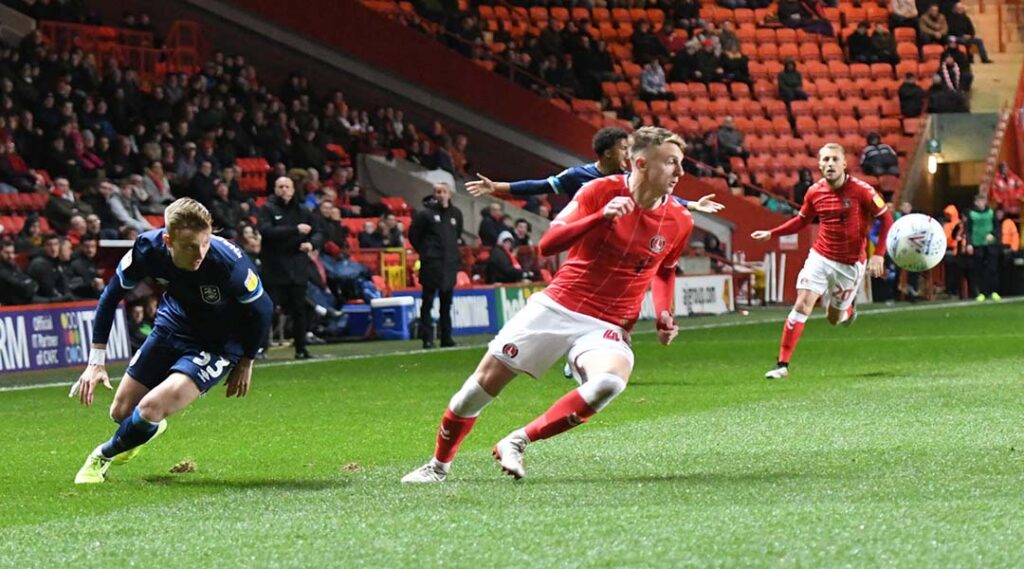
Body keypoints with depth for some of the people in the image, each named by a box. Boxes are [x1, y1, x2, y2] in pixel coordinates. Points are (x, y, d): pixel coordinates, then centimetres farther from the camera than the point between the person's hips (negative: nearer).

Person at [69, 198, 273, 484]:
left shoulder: (229, 263, -36)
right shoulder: (148, 248, -25)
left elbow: (262, 308, -15)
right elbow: (111, 296, -7)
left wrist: (246, 362, -4)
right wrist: (96, 362, -9)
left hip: (218, 346, -4)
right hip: (174, 325, 4)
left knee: (150, 410, -21)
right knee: (121, 413, 12)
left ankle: (104, 456, 13)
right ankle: (150, 429, 53)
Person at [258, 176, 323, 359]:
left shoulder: (301, 212, 14)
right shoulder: (267, 210, 0)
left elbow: (318, 233, 16)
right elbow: (267, 231, -16)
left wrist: (311, 243, -8)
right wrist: (296, 230, -18)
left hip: (298, 269, 4)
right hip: (274, 270, -4)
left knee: (299, 310, 8)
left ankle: (301, 349, 16)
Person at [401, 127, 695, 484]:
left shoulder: (679, 221, 0)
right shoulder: (602, 191, -9)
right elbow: (548, 244, -15)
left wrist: (663, 314, 5)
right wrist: (601, 217, -28)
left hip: (607, 327, 1)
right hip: (556, 307, -1)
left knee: (610, 380, -34)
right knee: (482, 385, -1)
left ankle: (517, 443, -19)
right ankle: (439, 465, 25)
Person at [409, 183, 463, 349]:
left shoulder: (455, 214, 11)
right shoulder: (425, 214, -4)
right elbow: (413, 236, 1)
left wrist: (454, 251, 14)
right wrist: (424, 252, 1)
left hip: (450, 264, 5)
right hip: (431, 265, -5)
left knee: (447, 302, 9)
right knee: (428, 302, -4)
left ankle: (446, 337, 14)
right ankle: (427, 339, -3)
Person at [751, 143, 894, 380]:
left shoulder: (861, 190, -15)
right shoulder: (815, 192, -3)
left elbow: (886, 218, -7)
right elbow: (802, 220, 15)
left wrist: (879, 254, -15)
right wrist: (771, 234, 5)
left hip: (850, 263, -2)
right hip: (820, 257, 2)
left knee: (834, 318, 8)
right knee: (802, 305, -12)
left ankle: (847, 310, 48)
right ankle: (782, 365, -8)